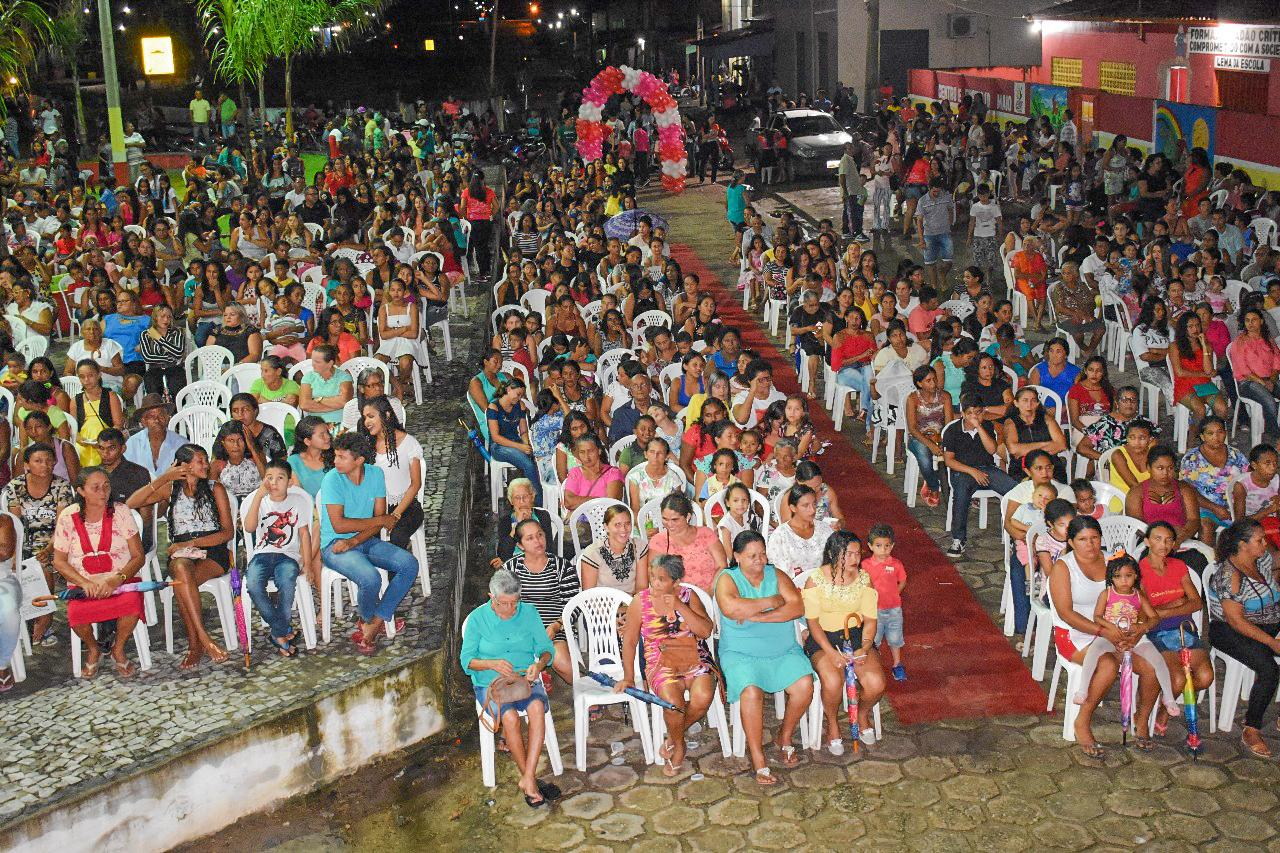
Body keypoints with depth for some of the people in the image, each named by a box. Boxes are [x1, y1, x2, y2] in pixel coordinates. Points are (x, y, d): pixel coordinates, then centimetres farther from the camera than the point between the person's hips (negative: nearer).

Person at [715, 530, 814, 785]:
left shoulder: (776, 575, 8)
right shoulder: (727, 578, -1)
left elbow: (797, 607, -7)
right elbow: (731, 608, -24)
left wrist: (756, 615, -17)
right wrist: (772, 601, -14)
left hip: (783, 651, 3)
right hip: (742, 654, -3)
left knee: (804, 684, -22)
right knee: (751, 691, -31)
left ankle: (785, 737, 5)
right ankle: (758, 760, -18)